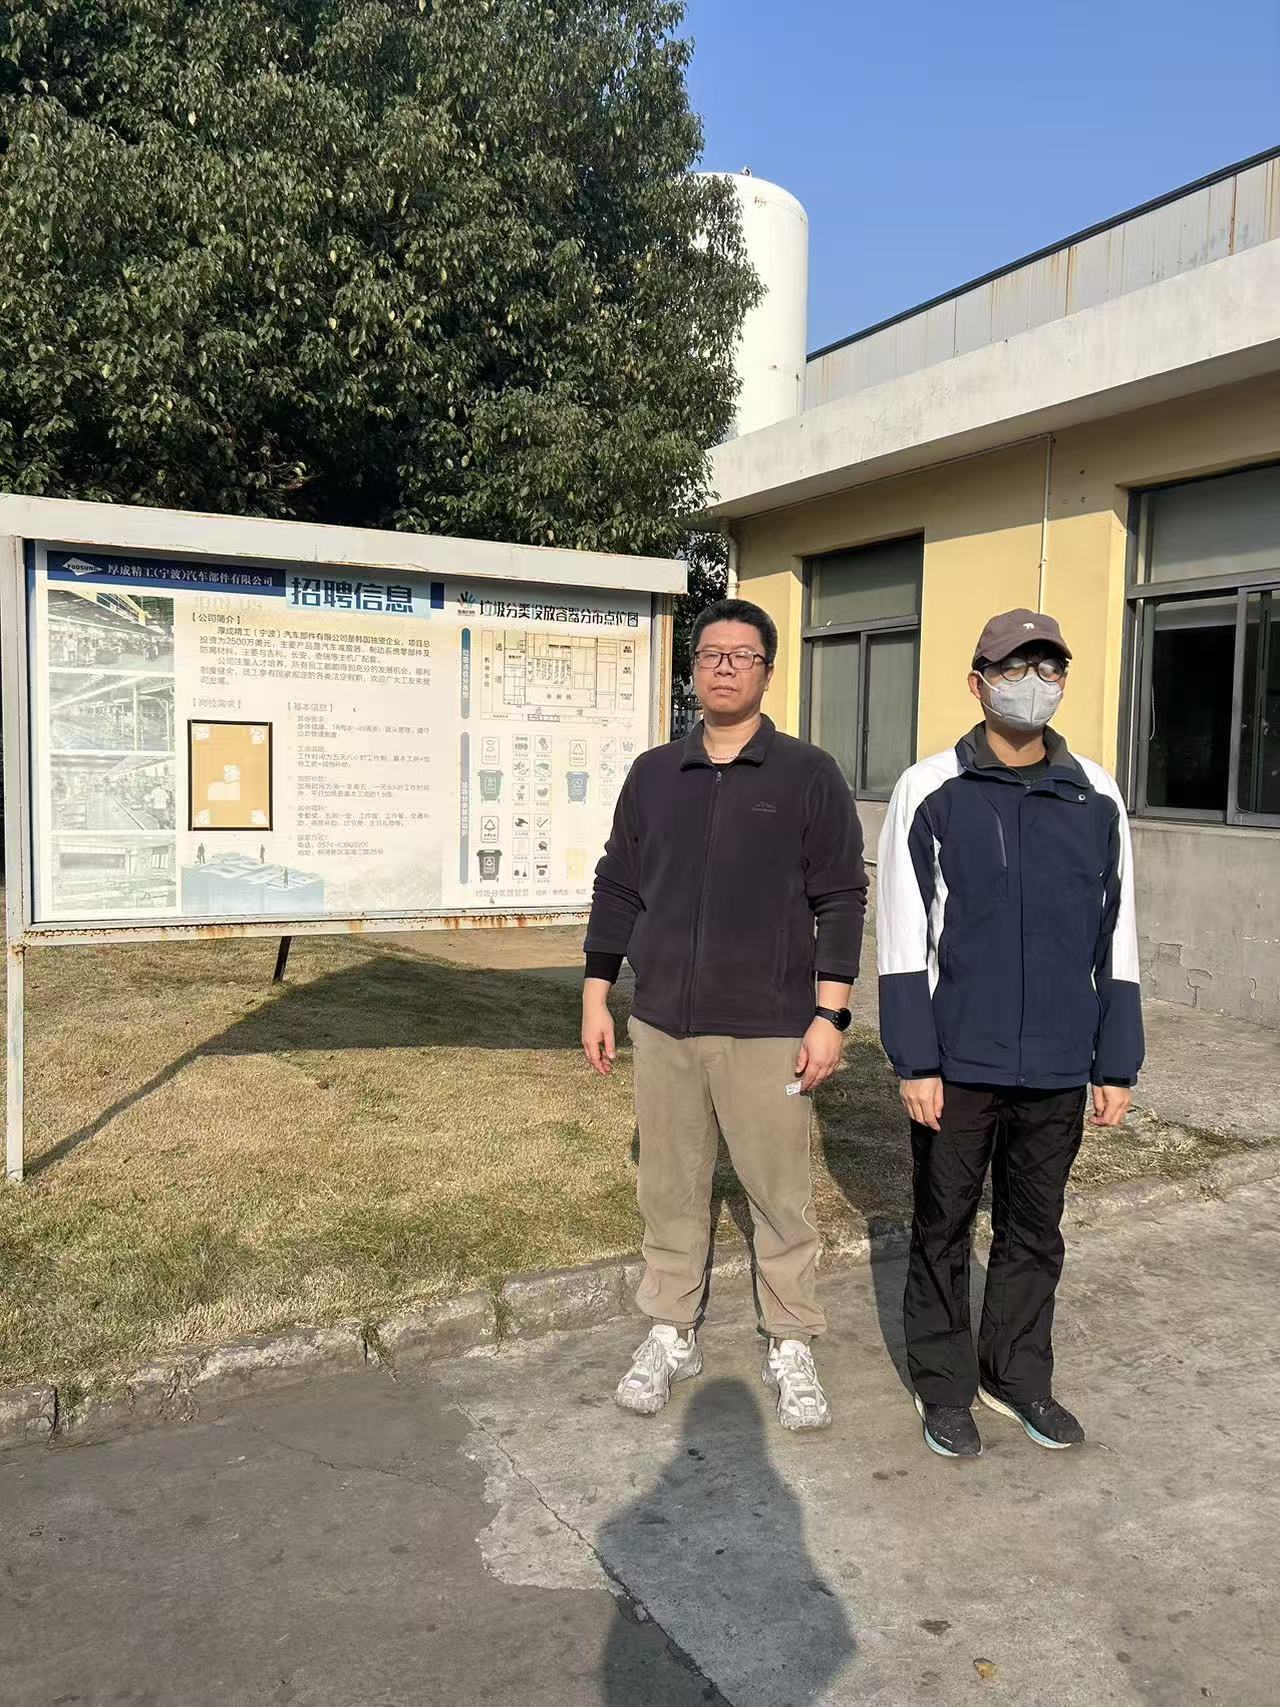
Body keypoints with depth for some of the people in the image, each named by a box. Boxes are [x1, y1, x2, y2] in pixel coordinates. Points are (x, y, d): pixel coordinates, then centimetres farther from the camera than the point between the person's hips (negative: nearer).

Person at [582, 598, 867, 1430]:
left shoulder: (810, 775, -2)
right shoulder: (653, 774, 8)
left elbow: (840, 900, -4)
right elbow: (618, 890, 11)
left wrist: (830, 1015, -10)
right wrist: (597, 997, 8)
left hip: (767, 1030, -3)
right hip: (663, 1025, 3)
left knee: (782, 1197, 6)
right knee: (671, 1192, 12)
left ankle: (792, 1348, 24)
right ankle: (672, 1336, 29)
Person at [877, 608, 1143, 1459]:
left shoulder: (1097, 797, 4)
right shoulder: (929, 792, -6)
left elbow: (1116, 940, 8)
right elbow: (903, 940, -6)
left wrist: (1118, 1064, 6)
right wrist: (914, 1062, -9)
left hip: (1057, 1071, 3)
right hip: (958, 1067, -3)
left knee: (1034, 1234, 16)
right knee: (944, 1230, 11)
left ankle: (1017, 1374, 34)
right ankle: (945, 1385, 28)